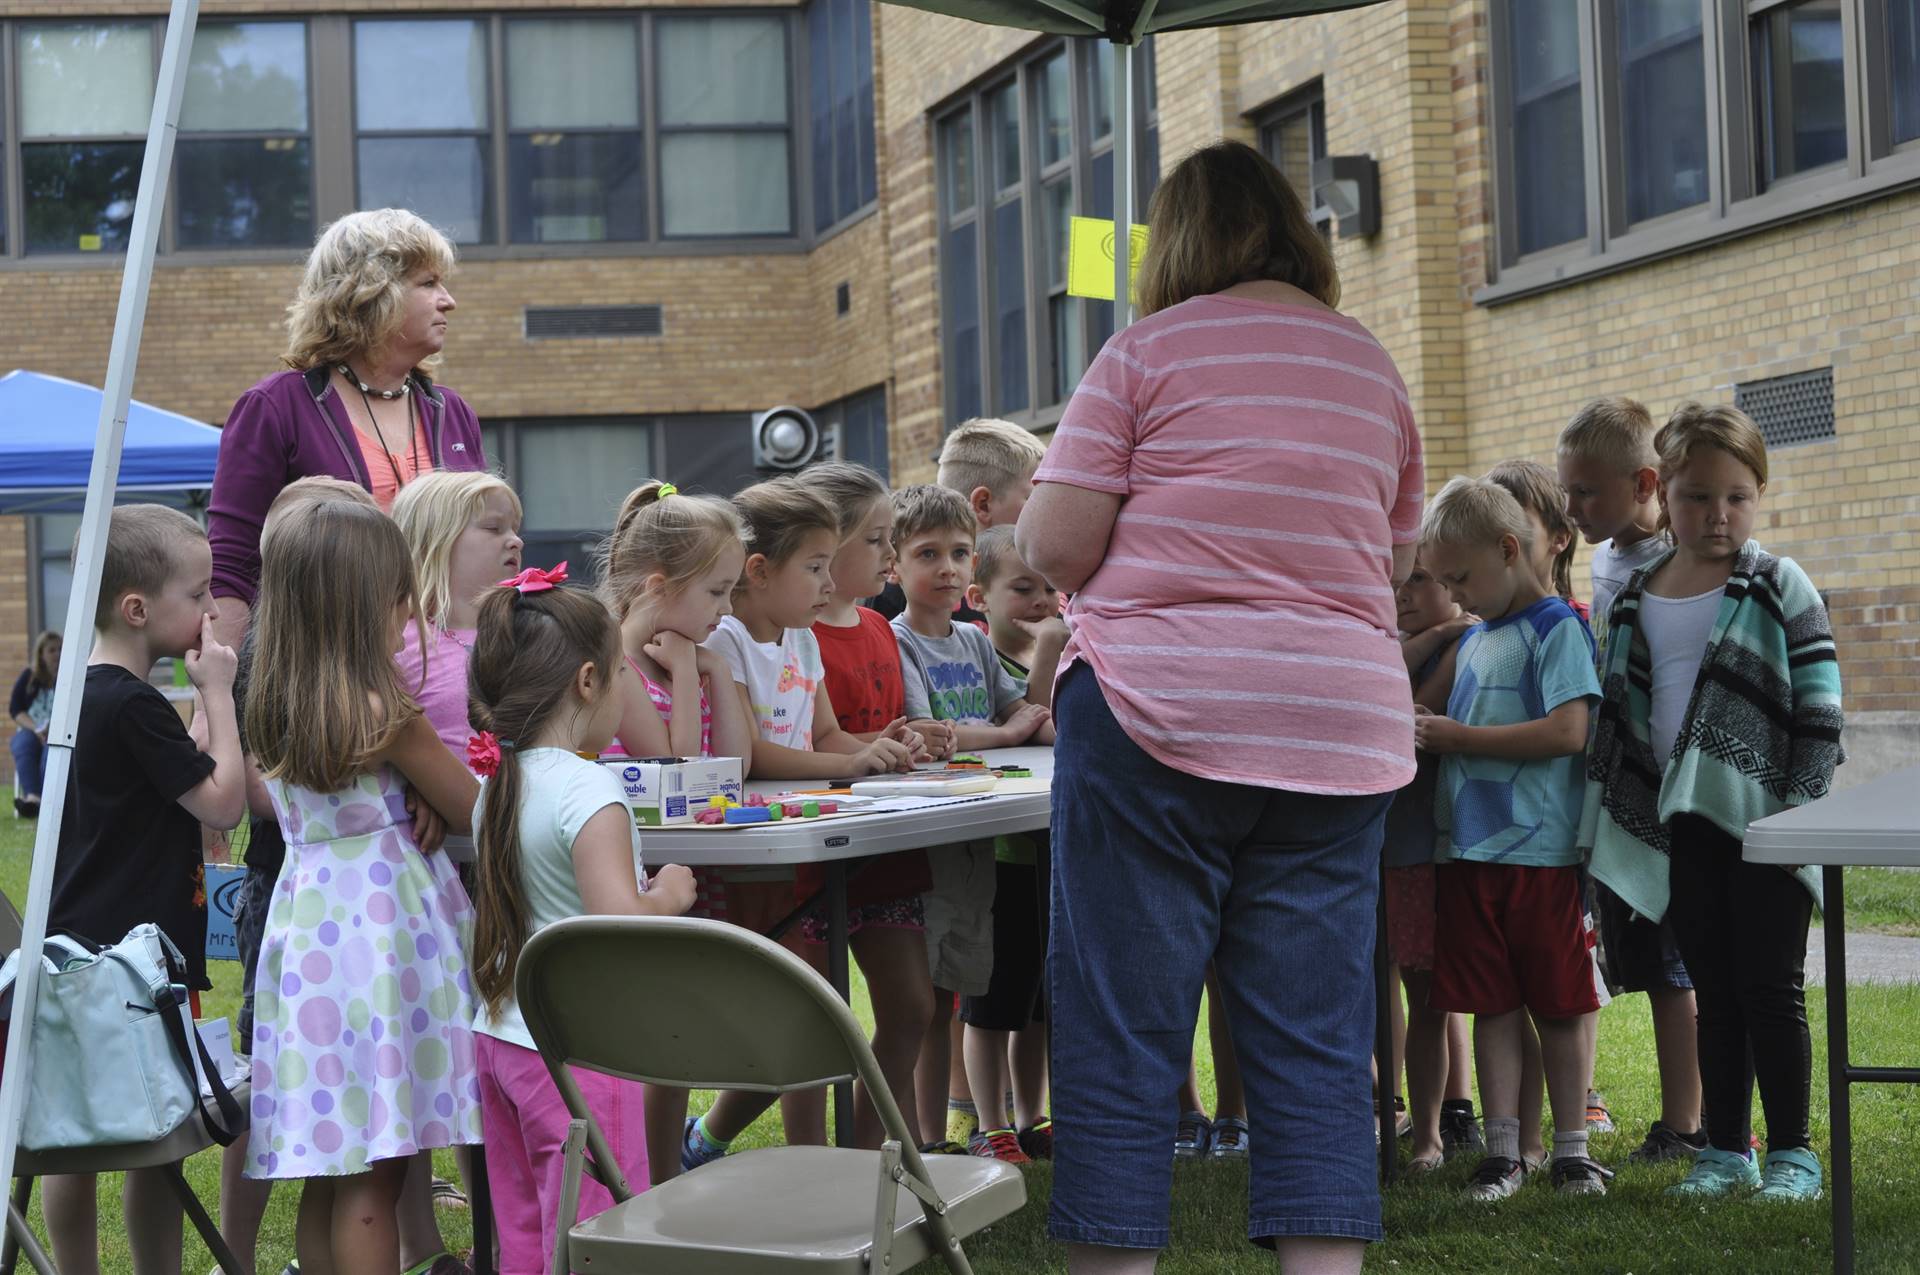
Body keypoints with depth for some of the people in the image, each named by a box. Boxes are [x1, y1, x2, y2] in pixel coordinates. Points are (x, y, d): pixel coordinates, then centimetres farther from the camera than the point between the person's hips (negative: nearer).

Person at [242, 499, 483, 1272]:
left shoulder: (272, 712, 4)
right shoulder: (388, 716, -14)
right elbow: (473, 816, -3)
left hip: (307, 928, 7)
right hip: (383, 918, -7)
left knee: (327, 1173, 12)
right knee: (374, 1179, -3)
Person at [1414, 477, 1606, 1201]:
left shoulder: (1556, 627, -7)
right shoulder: (1473, 638, 18)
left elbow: (1569, 732, -19)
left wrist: (1457, 737, -16)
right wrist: (1427, 732, 5)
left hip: (1541, 850, -7)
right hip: (1468, 848, 7)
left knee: (1559, 1004, 2)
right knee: (1492, 1004, 7)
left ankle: (1571, 1147, 12)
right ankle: (1502, 1149, 12)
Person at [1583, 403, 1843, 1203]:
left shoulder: (1780, 589, -4)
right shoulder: (1633, 598, 8)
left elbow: (1821, 710, -5)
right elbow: (1618, 711, 15)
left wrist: (1800, 802, -12)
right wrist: (1610, 820, 12)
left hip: (1763, 820, -4)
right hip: (1681, 825, 4)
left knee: (1770, 988, 0)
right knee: (1714, 991, 10)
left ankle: (1793, 1151, 10)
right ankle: (1726, 1149, 17)